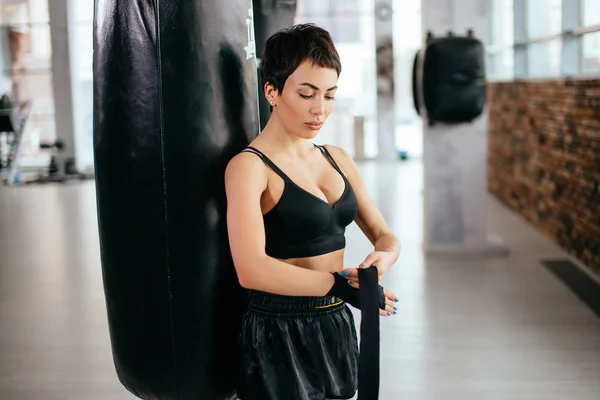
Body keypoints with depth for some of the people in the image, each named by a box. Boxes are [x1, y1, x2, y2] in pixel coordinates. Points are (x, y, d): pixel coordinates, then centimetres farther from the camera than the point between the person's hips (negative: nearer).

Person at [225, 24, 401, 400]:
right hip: (281, 336, -7)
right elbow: (252, 269, -28)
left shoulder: (337, 158, 7)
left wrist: (382, 258, -13)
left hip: (337, 327, 7)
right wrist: (340, 284, -23)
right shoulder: (250, 166, -15)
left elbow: (384, 235, 10)